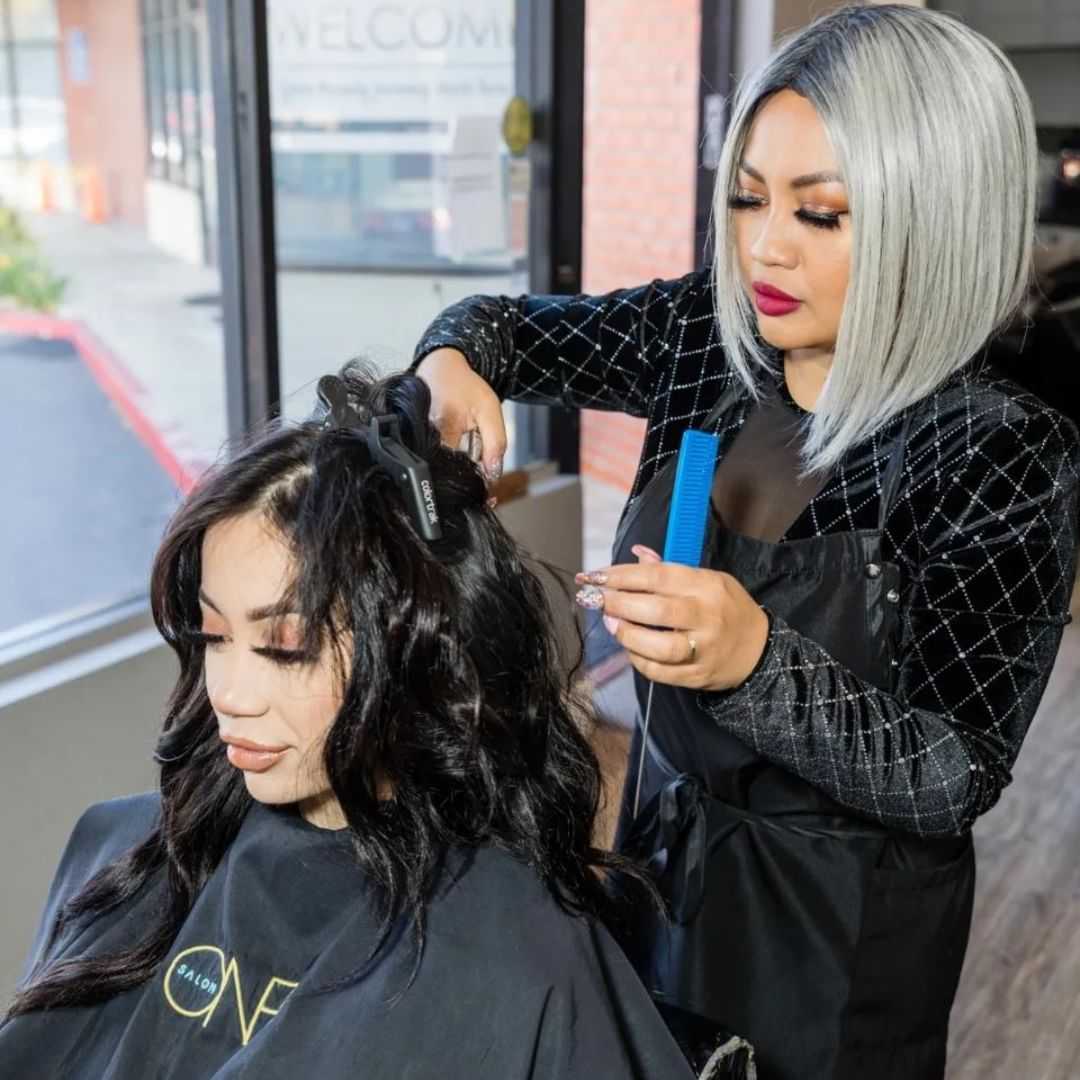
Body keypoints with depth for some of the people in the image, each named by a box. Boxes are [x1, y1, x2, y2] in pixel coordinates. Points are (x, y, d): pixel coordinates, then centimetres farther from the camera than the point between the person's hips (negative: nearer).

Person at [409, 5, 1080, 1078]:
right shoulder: (707, 336, -11)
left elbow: (954, 779, -23)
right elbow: (508, 322, 3)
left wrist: (756, 659, -39)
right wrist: (452, 365, -20)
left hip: (842, 927, -4)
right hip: (664, 846, 5)